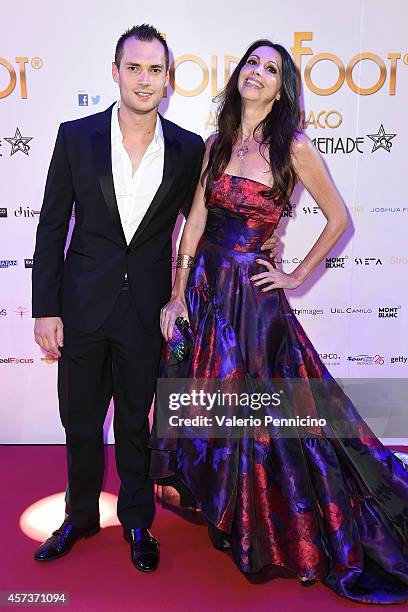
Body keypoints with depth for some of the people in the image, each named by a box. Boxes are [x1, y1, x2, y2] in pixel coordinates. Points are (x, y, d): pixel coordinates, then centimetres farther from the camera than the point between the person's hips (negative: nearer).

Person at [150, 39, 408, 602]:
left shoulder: (294, 148, -5)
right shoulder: (216, 145, 8)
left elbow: (339, 220, 1)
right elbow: (194, 223, 3)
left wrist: (299, 275, -2)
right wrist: (177, 298, -1)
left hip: (253, 293, -4)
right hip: (203, 287, 5)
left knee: (260, 413, 3)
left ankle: (275, 533, 28)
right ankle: (216, 507, 39)